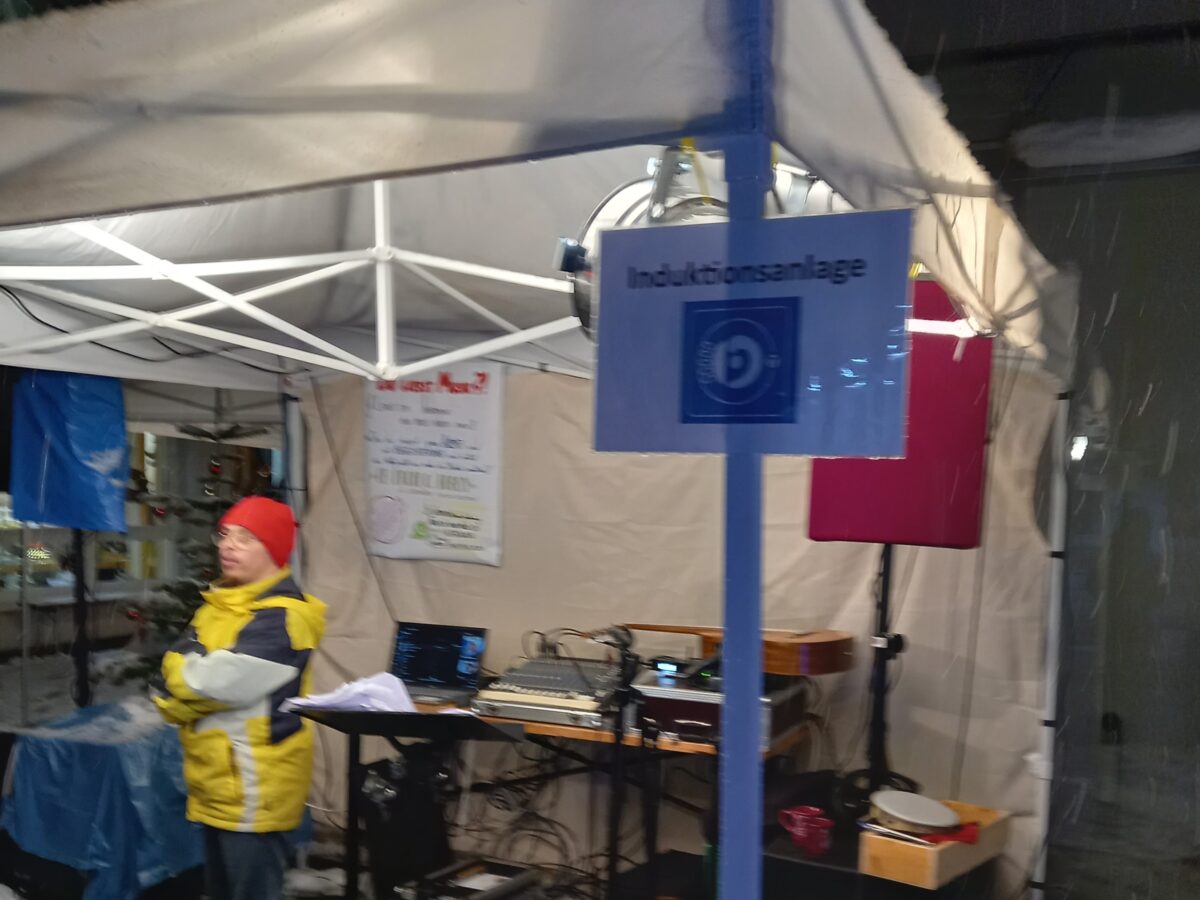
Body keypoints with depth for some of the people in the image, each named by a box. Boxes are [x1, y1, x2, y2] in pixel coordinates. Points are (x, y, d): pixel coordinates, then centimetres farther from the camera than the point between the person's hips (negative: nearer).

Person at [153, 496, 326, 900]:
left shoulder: (280, 617, -17)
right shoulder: (220, 605, 12)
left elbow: (216, 683, -24)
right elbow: (174, 680, 8)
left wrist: (180, 670, -5)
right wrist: (194, 670, -13)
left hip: (254, 786, -9)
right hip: (218, 782, 9)